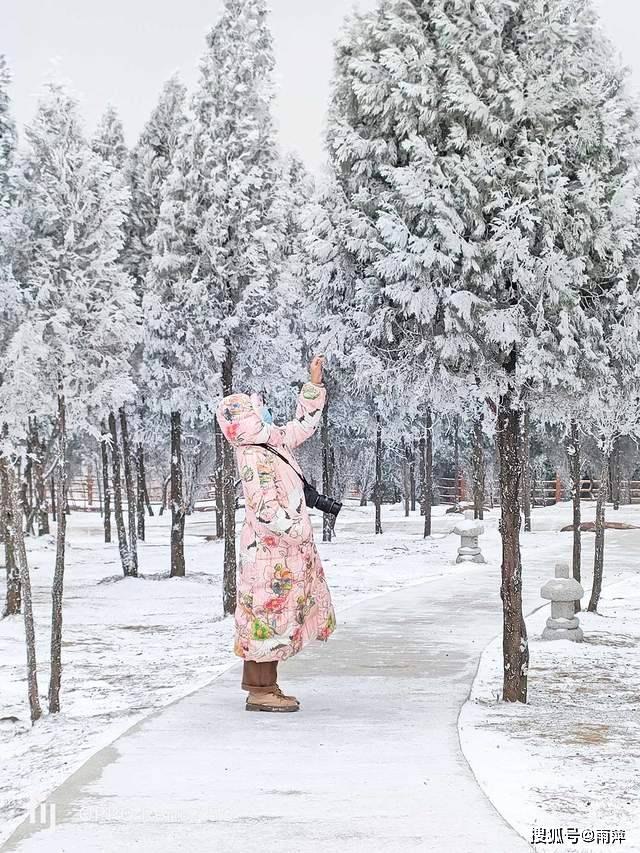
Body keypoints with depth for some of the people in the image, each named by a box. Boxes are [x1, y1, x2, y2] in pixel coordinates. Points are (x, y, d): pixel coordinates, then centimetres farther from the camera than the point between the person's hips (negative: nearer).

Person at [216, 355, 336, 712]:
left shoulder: (274, 442, 9)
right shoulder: (253, 458, -19)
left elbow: (303, 425, 23)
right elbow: (265, 508, -25)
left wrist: (315, 383, 20)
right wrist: (298, 531, -19)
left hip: (285, 549, 10)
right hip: (269, 551, -10)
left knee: (274, 616, 13)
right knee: (269, 615, -6)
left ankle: (266, 685, 20)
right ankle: (260, 691, -1)